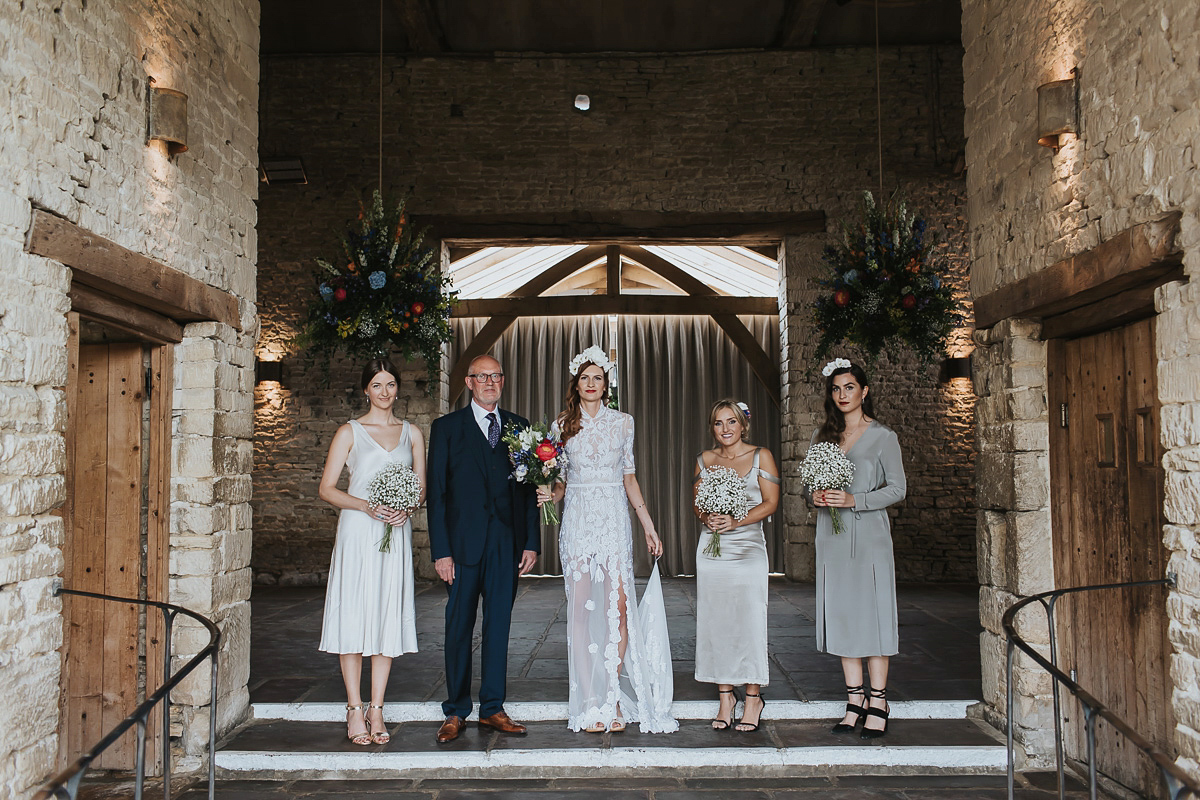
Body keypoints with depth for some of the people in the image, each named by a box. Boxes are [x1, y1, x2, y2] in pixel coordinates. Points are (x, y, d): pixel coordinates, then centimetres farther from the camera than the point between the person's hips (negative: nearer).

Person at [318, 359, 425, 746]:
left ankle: (376, 710, 11)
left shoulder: (412, 433, 13)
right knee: (354, 615, -2)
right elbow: (327, 488, 0)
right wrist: (366, 506, -15)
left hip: (396, 533, 3)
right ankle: (355, 710, 8)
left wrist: (406, 509, -8)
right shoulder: (350, 432, 4)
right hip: (357, 531, -2)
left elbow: (421, 486, 13)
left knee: (388, 617, 3)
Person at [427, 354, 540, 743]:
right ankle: (456, 711, 19)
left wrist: (532, 542, 1)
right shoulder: (446, 428, 2)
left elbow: (530, 488, 9)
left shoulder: (520, 427, 10)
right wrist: (441, 550, -8)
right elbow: (436, 492, -1)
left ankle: (492, 708, 20)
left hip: (507, 543, 2)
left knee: (499, 626, 8)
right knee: (459, 627, 7)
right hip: (463, 543, -2)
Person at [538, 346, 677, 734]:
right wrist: (550, 495, -12)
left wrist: (649, 526, 8)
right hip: (577, 518, 0)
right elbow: (561, 481, 11)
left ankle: (614, 697, 6)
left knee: (618, 605, -7)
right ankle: (589, 701, 7)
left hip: (614, 517, 0)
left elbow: (629, 477, 11)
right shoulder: (562, 425, 7)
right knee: (580, 607, -1)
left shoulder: (623, 422, 8)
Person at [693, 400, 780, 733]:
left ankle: (753, 696, 10)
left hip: (748, 546, -3)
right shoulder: (705, 459, 11)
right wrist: (708, 518, -8)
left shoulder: (761, 456, 2)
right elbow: (697, 502, 15)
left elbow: (770, 503, -2)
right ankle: (725, 696, 14)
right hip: (711, 547, 3)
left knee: (748, 620, -4)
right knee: (715, 622, 3)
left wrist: (736, 521, -15)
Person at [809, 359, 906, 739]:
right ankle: (855, 700, 15)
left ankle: (878, 703, 6)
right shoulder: (822, 435, 12)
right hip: (831, 535, 4)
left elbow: (897, 488, -4)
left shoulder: (883, 436, -1)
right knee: (841, 614, 5)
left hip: (868, 533, -4)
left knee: (872, 614, -3)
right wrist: (816, 496, -6)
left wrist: (854, 500, -16)